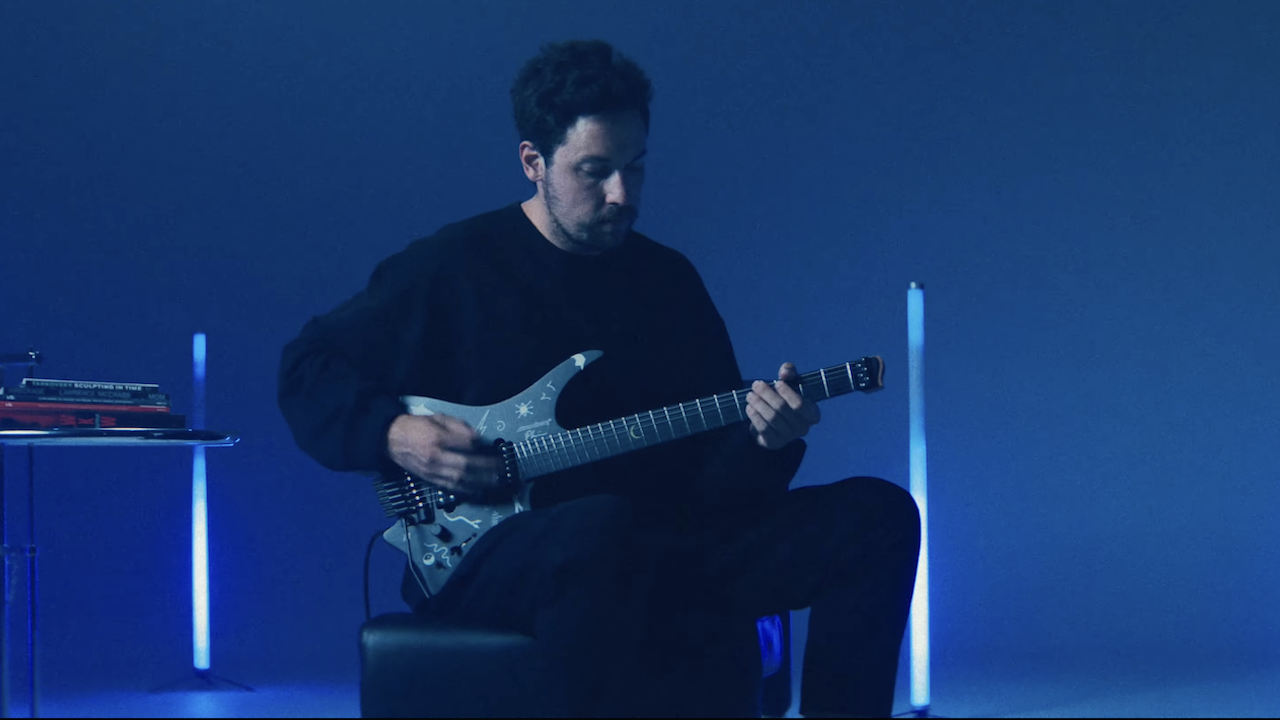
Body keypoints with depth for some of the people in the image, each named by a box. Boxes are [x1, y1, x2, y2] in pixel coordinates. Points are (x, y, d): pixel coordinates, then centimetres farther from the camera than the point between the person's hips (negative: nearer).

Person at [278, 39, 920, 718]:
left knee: (878, 515, -12)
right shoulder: (454, 266, 2)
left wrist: (764, 438, -9)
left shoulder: (670, 280, 15)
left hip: (659, 547, 5)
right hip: (482, 552, -5)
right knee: (600, 529, -43)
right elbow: (307, 365, 9)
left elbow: (709, 466, 14)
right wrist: (394, 435, -9)